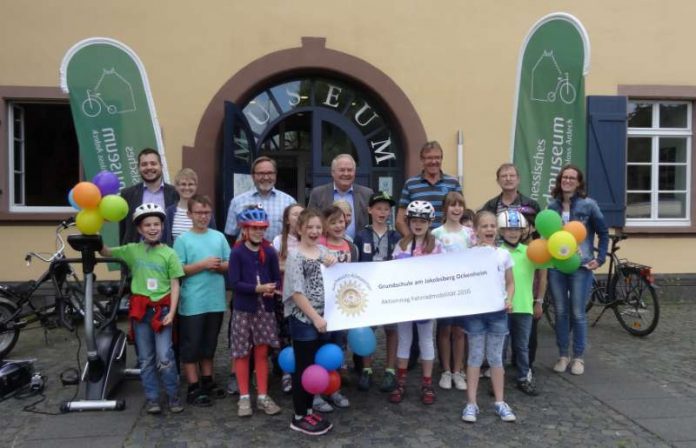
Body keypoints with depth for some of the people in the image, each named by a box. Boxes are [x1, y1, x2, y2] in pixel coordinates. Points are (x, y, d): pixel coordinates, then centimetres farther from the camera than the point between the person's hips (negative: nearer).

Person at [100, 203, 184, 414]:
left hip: (161, 310, -2)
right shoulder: (132, 250, 5)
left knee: (164, 357, -5)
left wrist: (171, 312, -9)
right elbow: (105, 251, 9)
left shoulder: (169, 253, -2)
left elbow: (175, 285, -2)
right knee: (145, 358, 9)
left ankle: (174, 396, 11)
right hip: (140, 309, 2)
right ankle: (152, 398, 20)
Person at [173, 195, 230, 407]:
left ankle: (207, 382, 30)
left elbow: (230, 265, 8)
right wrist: (203, 264, -18)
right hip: (192, 304, -4)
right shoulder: (183, 239, -5)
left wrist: (220, 266, -13)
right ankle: (193, 388, 13)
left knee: (209, 344, 17)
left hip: (215, 301, 4)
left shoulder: (219, 237, 6)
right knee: (191, 345, 4)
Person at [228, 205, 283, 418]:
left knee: (262, 352, 9)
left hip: (265, 309, 3)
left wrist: (271, 290, -17)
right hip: (243, 309, -2)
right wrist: (258, 288, -23)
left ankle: (263, 396, 20)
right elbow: (235, 283, -14)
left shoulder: (270, 252, 2)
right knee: (242, 354, 6)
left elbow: (277, 280, 5)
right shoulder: (237, 253, -7)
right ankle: (244, 397, 19)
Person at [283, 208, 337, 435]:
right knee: (303, 367, 2)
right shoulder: (295, 256, -12)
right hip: (303, 319, -7)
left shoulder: (323, 251, 8)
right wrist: (315, 317, -17)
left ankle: (308, 410, 28)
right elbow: (297, 293, -16)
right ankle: (299, 417, 15)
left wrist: (334, 266, -5)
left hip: (321, 318, 7)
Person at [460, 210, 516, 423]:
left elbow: (510, 283, 9)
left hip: (498, 311, 2)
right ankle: (471, 403, 12)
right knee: (475, 356, 4)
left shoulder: (504, 254, 4)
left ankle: (500, 402, 20)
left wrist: (509, 300, -7)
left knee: (496, 357, 10)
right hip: (474, 310, -2)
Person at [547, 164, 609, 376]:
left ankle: (578, 357, 18)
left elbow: (603, 233, 2)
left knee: (577, 313, 3)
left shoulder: (588, 205, -3)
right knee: (560, 312, 9)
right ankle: (562, 355, 21)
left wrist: (600, 258, -4)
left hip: (580, 266, -3)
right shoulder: (552, 206, 6)